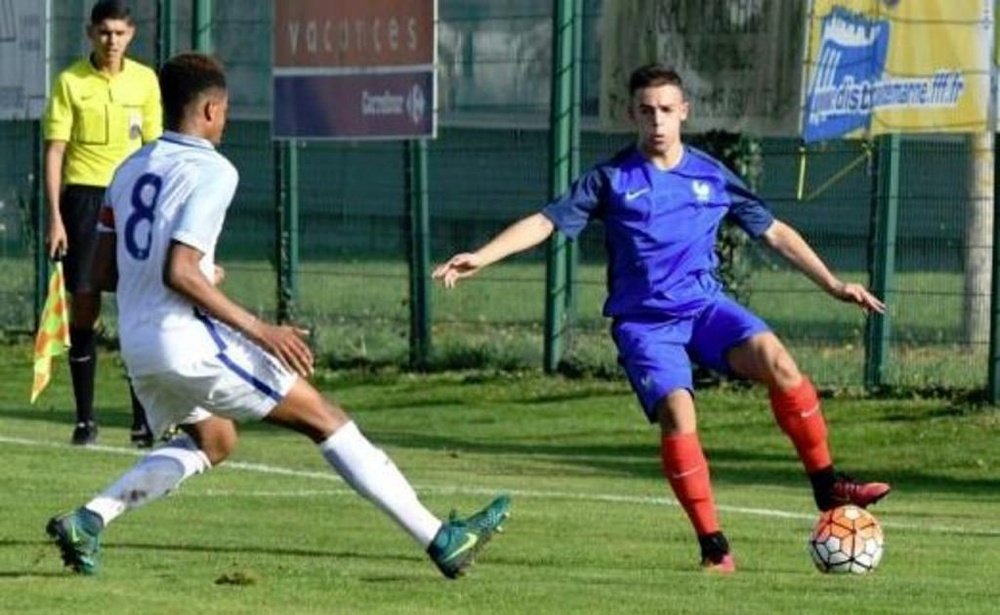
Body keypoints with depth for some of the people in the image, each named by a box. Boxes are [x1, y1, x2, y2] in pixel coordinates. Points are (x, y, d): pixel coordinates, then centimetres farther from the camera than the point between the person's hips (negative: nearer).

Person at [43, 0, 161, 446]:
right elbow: (55, 151, 0)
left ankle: (144, 420, -1)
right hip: (83, 196, -1)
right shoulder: (70, 82, 1)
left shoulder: (145, 80, 7)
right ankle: (85, 419, 7)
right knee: (83, 306, -1)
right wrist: (55, 217, -7)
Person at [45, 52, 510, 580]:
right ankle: (440, 539, -3)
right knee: (324, 420, -1)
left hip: (137, 345, 8)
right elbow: (178, 273, -22)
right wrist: (260, 331, -17)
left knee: (211, 441, 30)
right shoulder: (211, 171, -11)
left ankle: (88, 519, 13)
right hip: (189, 339, -8)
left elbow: (103, 272, 15)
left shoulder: (130, 170, 12)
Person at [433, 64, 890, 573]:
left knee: (774, 359, -26)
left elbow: (774, 232, 17)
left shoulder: (712, 176, 9)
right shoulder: (612, 179, 2)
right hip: (644, 321, -2)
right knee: (677, 411, -26)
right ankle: (712, 543, -17)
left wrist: (834, 285, 14)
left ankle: (826, 484, -16)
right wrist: (480, 258, -15)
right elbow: (545, 222, -2)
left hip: (704, 305, 2)